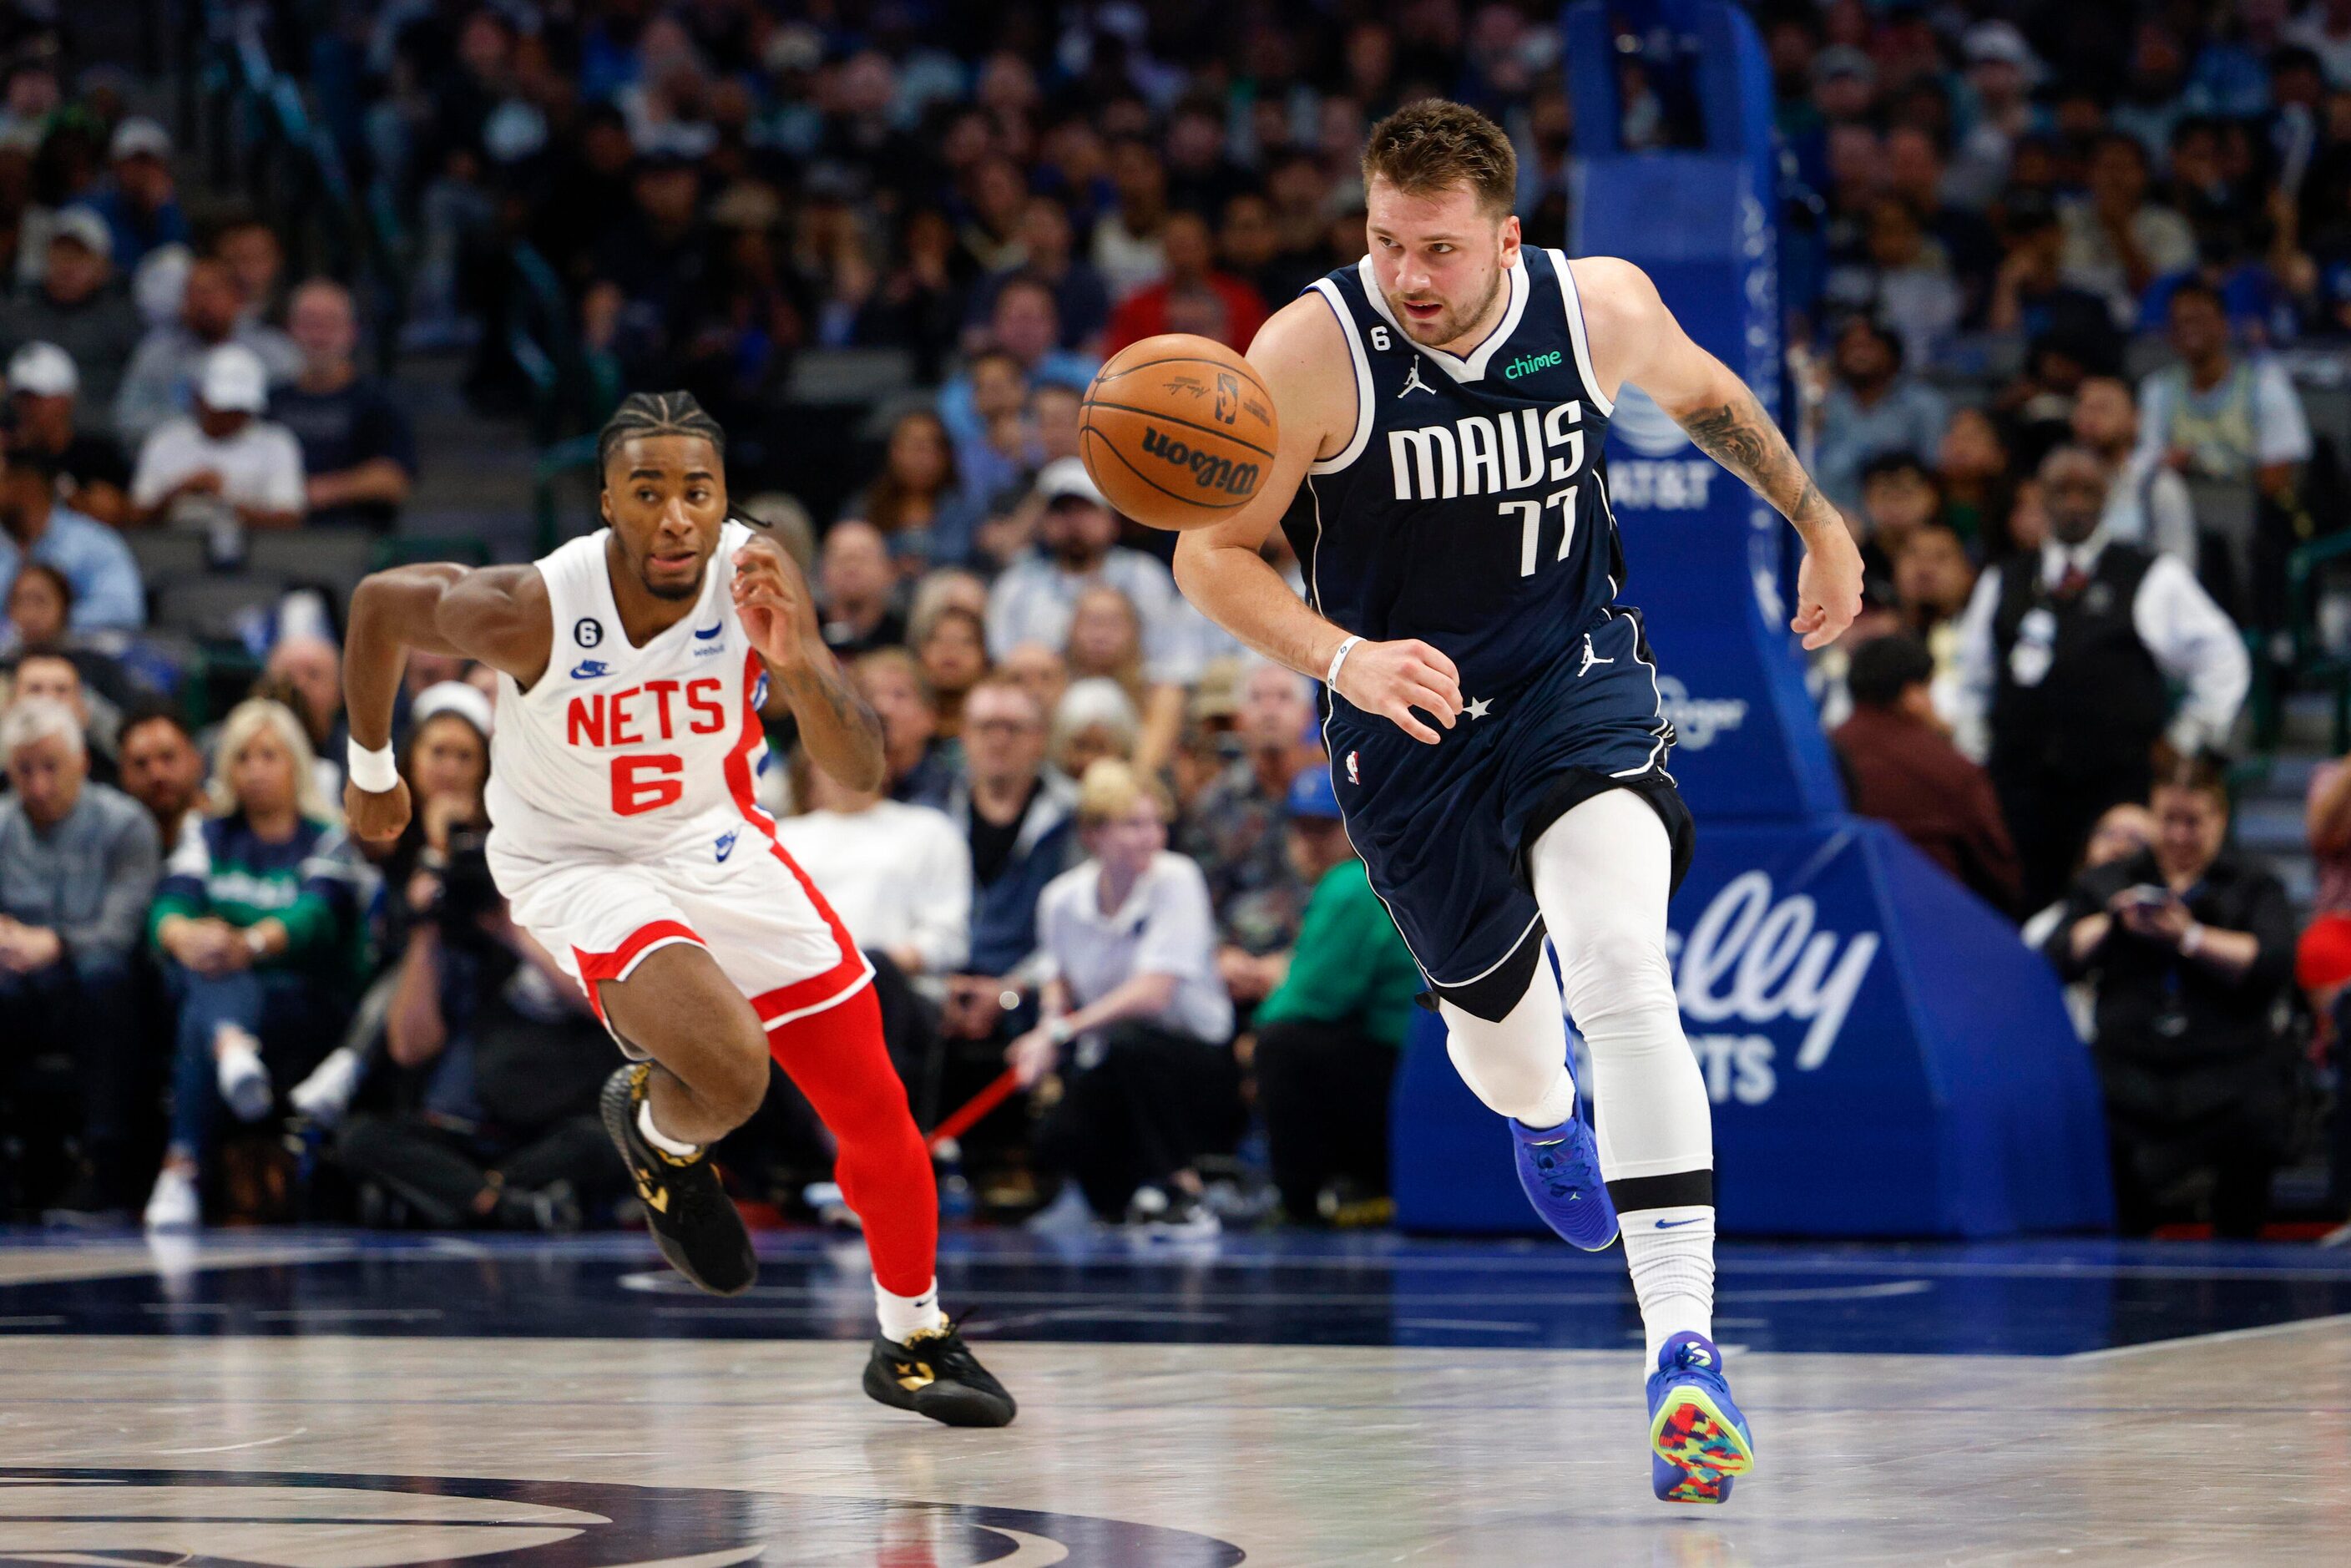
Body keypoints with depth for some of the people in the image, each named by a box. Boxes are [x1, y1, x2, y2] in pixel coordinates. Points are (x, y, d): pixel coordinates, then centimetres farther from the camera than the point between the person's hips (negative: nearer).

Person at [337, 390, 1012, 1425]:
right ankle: (657, 1131, 9)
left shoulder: (756, 579, -20)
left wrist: (801, 667, -41)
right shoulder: (533, 610, -30)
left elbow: (860, 773, -20)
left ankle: (912, 1346, 30)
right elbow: (379, 602, -9)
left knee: (874, 1104, 6)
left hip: (716, 842, 4)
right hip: (575, 865, -4)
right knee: (730, 1073, -29)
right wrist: (372, 773, 6)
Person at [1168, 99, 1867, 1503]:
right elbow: (1212, 555, -14)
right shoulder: (1314, 350, -19)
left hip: (1576, 680, -1)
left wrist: (1822, 524, 23)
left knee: (1626, 982, -24)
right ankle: (1545, 1119, 61)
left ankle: (1686, 1351, -28)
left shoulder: (1600, 307, -11)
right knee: (1493, 1017, 18)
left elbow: (1704, 396, 13)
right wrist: (1344, 660, -30)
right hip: (1409, 719, 1)